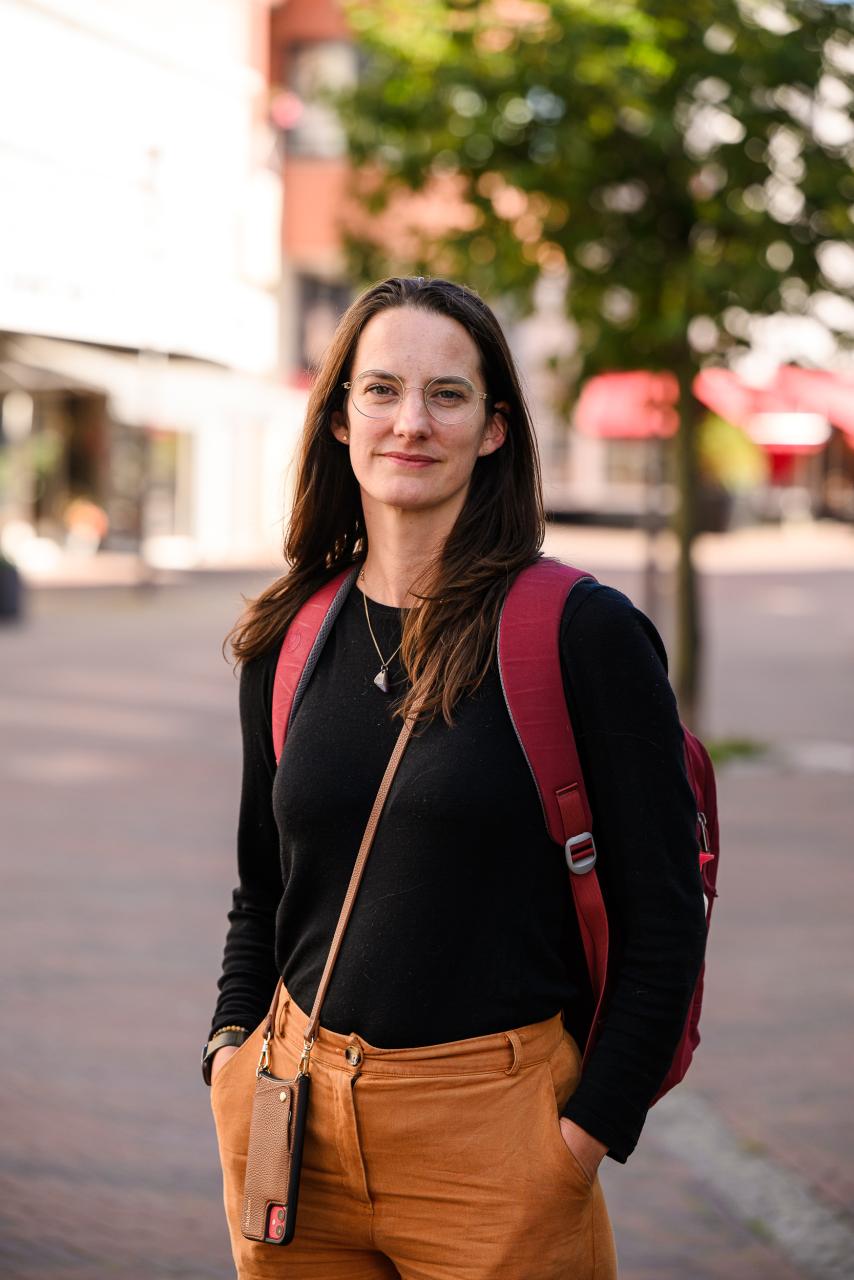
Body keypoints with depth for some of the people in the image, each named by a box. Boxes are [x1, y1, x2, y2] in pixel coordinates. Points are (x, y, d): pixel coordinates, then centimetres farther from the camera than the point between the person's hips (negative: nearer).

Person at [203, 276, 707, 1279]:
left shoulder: (584, 632, -8)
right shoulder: (286, 641, 6)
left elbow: (663, 916, -7)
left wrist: (589, 1128, -10)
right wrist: (232, 1046, 5)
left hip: (489, 1128, -4)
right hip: (297, 1116, 4)